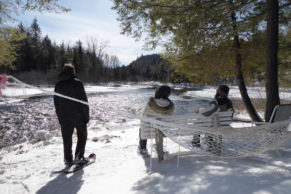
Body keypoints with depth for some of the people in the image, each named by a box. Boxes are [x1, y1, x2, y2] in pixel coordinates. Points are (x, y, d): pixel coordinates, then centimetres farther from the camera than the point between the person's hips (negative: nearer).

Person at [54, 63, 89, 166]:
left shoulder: (58, 85, 5)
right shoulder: (78, 83, -9)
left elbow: (56, 103, 9)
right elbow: (84, 101, -11)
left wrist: (60, 118, 16)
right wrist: (86, 116, -5)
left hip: (64, 117, 4)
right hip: (78, 116, -3)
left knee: (67, 138, 11)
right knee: (82, 135, 12)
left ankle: (68, 160, 16)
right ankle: (79, 156, 7)